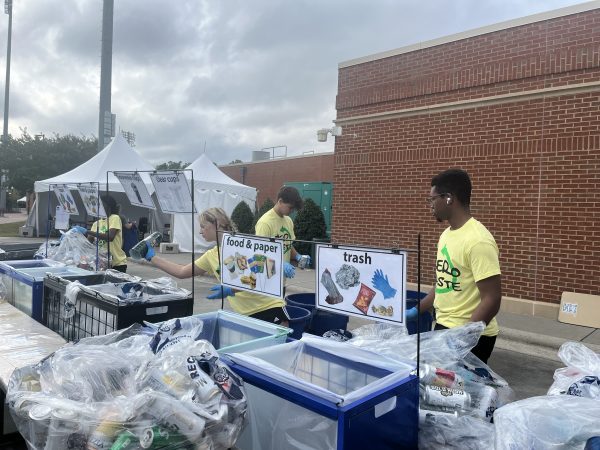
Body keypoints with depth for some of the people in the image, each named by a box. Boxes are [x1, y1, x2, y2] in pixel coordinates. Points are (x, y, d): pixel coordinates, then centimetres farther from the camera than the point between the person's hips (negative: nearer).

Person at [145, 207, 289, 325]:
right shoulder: (211, 255, 11)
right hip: (246, 315, 6)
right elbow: (181, 272, 18)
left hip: (270, 309, -6)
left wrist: (232, 290, -27)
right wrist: (152, 257, 18)